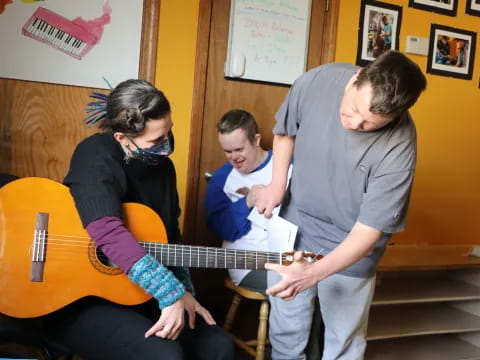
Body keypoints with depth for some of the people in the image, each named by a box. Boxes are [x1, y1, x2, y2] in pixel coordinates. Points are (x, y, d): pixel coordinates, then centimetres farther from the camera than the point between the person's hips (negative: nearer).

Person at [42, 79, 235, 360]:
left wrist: (184, 292, 4)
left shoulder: (162, 165, 5)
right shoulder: (97, 157, -20)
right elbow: (108, 232, -36)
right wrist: (171, 293, -35)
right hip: (81, 300, -7)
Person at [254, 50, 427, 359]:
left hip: (349, 248, -2)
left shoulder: (398, 147, -29)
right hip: (294, 227, 3)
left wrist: (314, 273, -34)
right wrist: (277, 184, -5)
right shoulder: (317, 81, -20)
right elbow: (285, 131, 2)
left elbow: (369, 229, -24)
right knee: (285, 331, 18)